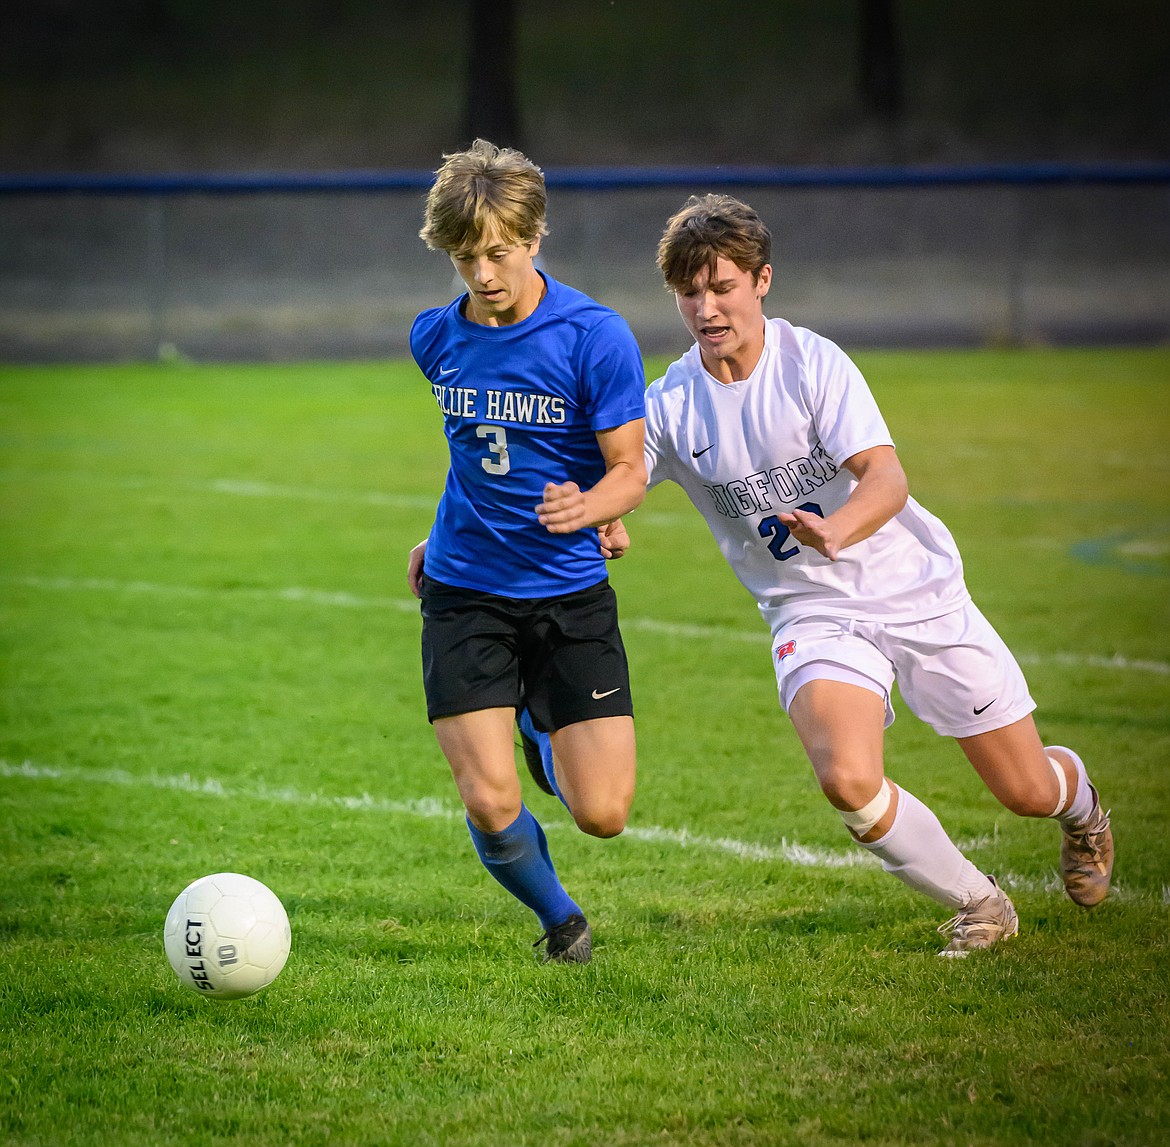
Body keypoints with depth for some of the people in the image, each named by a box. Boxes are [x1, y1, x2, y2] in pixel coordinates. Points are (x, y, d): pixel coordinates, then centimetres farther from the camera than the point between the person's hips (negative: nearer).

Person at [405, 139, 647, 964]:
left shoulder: (597, 337, -11)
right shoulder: (437, 338, 2)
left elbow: (630, 471, -10)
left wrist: (585, 507, -31)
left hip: (570, 594, -2)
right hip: (466, 594, 2)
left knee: (603, 813, -6)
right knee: (491, 805, -13)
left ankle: (543, 733, 30)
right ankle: (560, 920, 19)